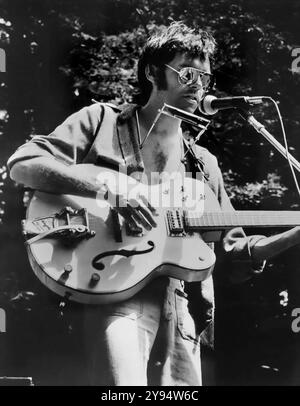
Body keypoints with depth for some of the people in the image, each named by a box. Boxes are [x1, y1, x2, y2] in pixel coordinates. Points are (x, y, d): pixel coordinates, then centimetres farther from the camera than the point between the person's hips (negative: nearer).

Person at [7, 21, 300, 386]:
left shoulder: (204, 163, 18)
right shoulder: (102, 121, 6)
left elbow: (235, 253, 17)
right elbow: (22, 163, -7)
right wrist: (109, 191, -18)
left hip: (182, 308, 6)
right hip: (116, 293, -5)